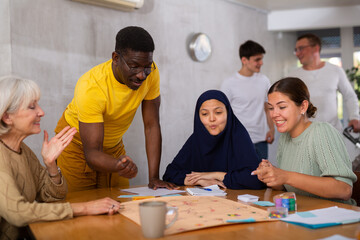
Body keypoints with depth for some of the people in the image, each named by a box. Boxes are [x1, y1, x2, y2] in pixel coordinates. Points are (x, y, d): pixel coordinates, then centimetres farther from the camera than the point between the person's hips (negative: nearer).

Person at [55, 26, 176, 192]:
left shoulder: (150, 72, -20)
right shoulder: (90, 87, -34)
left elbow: (152, 125, -15)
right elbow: (92, 153, -35)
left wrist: (154, 178, -20)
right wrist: (118, 165, -57)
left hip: (113, 145, 4)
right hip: (76, 144, -4)